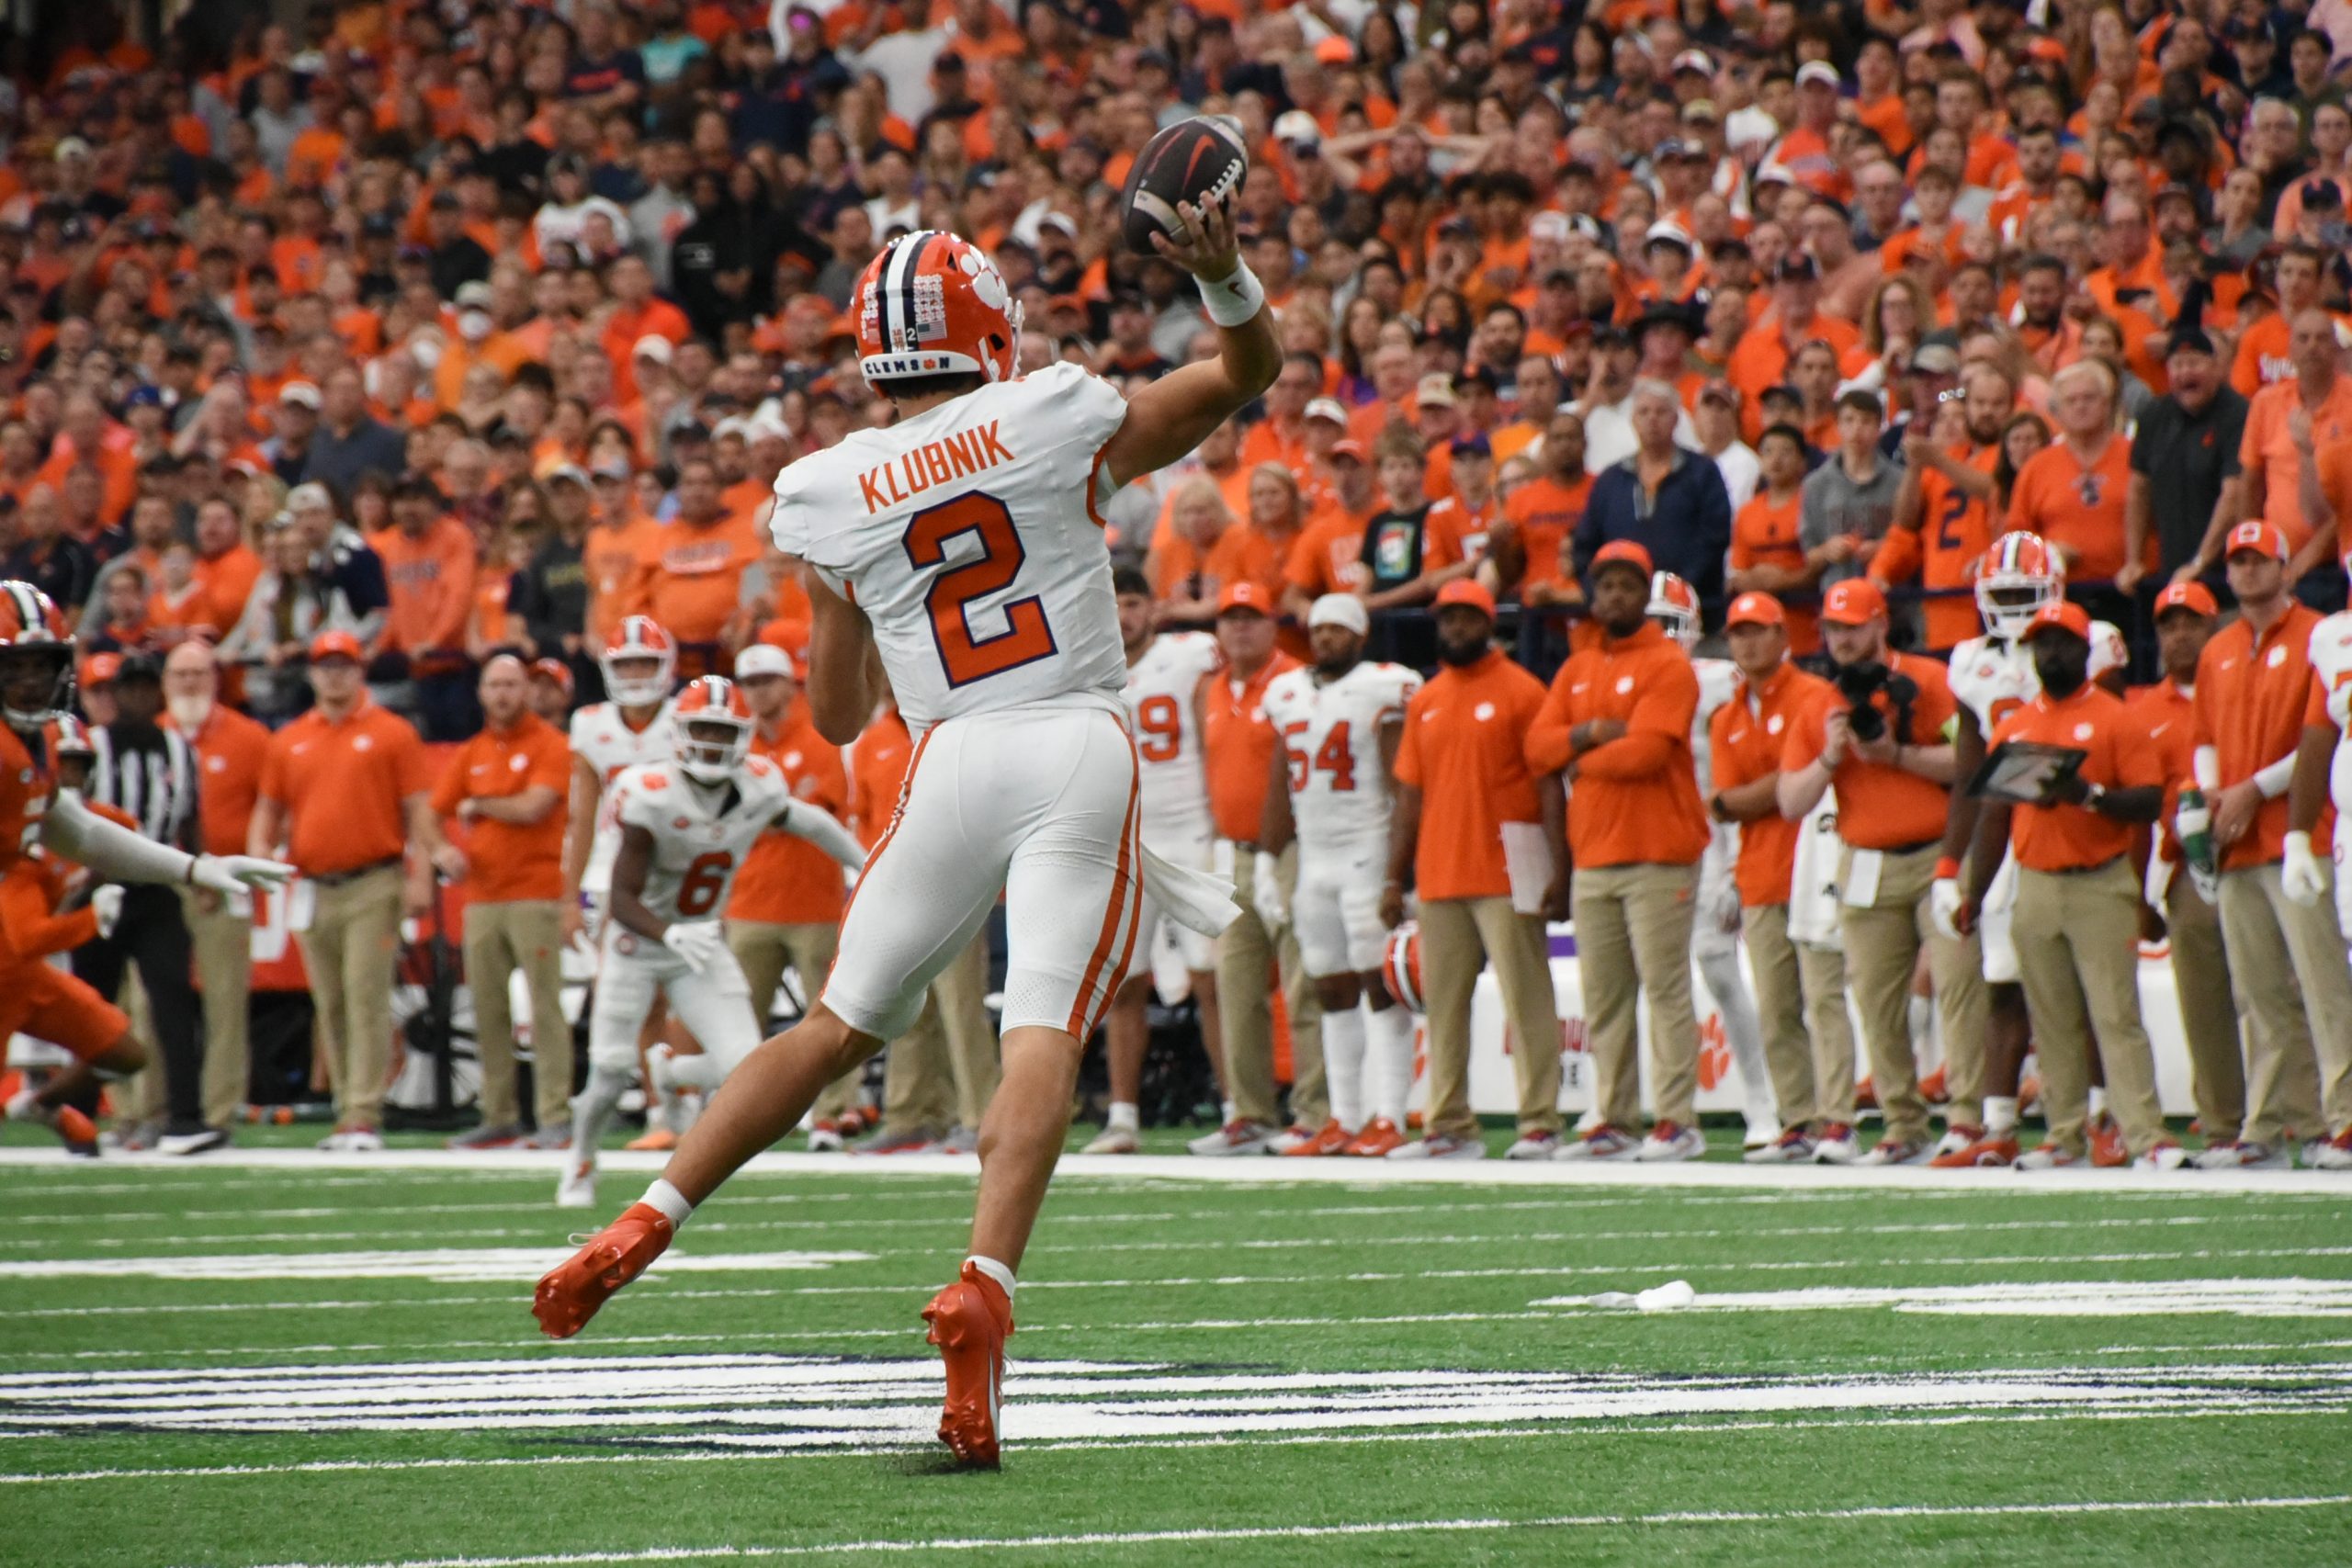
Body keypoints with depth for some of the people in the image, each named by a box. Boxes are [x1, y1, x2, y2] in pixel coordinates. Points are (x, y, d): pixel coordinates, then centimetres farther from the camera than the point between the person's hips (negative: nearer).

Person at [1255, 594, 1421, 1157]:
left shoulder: (1384, 689, -7)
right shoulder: (1289, 694, 14)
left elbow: (1402, 783, -10)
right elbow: (1280, 785, 19)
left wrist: (1402, 863, -16)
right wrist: (1267, 859, 15)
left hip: (1369, 852, -7)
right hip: (1314, 856, 7)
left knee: (1381, 987, -8)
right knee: (1333, 992, 7)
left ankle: (1388, 1119, -10)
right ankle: (1345, 1120, 10)